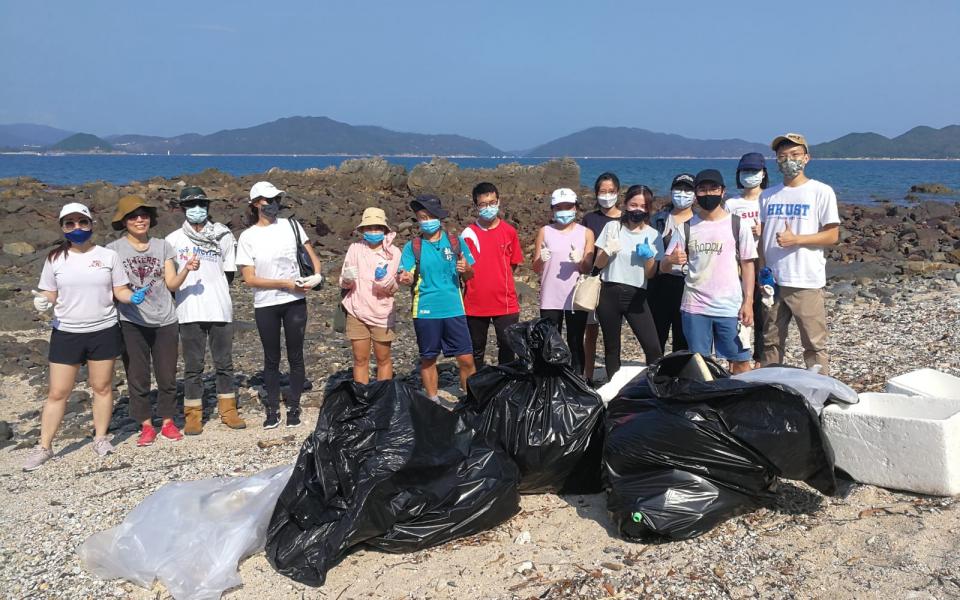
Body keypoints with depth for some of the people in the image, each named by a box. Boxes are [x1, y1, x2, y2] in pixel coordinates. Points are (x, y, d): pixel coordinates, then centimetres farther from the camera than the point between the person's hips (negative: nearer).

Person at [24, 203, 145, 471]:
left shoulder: (108, 255, 0)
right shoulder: (55, 259, 2)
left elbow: (120, 291, 3)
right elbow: (50, 295, 7)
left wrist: (134, 297, -18)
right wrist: (42, 302, -15)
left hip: (103, 332, 0)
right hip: (66, 333, 0)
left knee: (102, 387, 9)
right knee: (57, 392, 3)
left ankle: (100, 438, 24)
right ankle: (44, 447, 13)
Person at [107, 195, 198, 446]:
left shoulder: (163, 246, 7)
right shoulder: (114, 249, 1)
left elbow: (172, 284, 3)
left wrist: (186, 269, -15)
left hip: (165, 321, 2)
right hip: (132, 323, -2)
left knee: (167, 377, 7)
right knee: (138, 378, 5)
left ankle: (167, 422, 20)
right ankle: (146, 426, 17)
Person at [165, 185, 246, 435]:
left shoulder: (224, 236, 5)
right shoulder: (174, 239, 3)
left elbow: (229, 273, 10)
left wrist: (213, 289, 7)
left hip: (221, 309, 1)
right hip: (190, 312, -1)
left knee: (224, 363, 9)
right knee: (193, 366, 5)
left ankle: (228, 410, 19)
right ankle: (193, 415, 13)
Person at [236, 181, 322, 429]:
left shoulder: (291, 225, 1)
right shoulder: (248, 237, -4)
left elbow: (312, 255, 8)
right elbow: (250, 278, -7)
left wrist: (317, 275, -13)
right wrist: (286, 284, -14)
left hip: (295, 302, 1)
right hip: (266, 305, -1)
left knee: (295, 356, 6)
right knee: (271, 359, 8)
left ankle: (293, 407, 18)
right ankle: (272, 409, 19)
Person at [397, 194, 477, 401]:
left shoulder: (456, 242, 5)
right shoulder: (413, 246, 3)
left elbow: (470, 275, 10)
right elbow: (407, 276, -4)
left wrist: (466, 269, -13)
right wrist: (405, 278, -27)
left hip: (454, 309, 0)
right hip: (425, 311, 0)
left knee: (466, 359, -2)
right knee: (428, 359, 9)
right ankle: (433, 402, 23)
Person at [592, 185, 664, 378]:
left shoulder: (653, 236, 4)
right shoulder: (612, 227, 3)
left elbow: (651, 274, 3)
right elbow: (598, 264, 4)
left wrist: (649, 257, -16)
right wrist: (607, 252, -17)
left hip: (636, 296, 0)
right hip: (609, 294, 0)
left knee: (653, 348, -12)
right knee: (611, 347, 6)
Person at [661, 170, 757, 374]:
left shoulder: (737, 225, 1)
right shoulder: (687, 227, 6)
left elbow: (747, 265, 2)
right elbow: (663, 266, 3)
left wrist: (748, 302, -6)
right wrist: (671, 260, -21)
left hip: (730, 306, -2)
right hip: (695, 306, 2)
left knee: (740, 361, 1)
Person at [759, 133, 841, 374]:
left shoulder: (821, 191, 0)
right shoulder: (768, 196, 14)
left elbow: (832, 236, -4)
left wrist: (796, 239, -15)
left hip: (806, 282, -4)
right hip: (773, 281, 5)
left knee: (814, 344, -1)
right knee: (770, 343, 10)